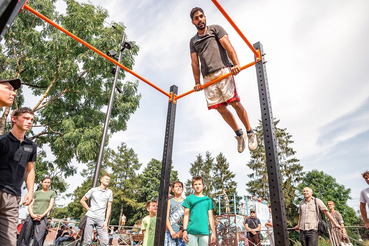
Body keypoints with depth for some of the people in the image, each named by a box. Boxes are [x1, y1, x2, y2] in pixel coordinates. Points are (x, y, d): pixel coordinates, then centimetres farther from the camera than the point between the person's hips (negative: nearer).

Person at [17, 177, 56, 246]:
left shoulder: (52, 193, 12)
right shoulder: (36, 193, 15)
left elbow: (50, 206, 4)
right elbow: (30, 206, 10)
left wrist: (41, 216, -9)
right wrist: (32, 215, -9)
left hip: (42, 218, -2)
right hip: (31, 217, 2)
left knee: (38, 240, -12)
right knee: (24, 237, -5)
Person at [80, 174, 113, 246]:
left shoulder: (109, 192, 7)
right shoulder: (93, 190, 5)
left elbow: (109, 207, 6)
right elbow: (82, 200, 13)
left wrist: (106, 221, -1)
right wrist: (89, 209, 4)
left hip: (101, 219, 1)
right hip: (90, 217, -1)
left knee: (105, 240, -8)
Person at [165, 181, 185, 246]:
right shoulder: (170, 201, 9)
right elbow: (166, 218, 3)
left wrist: (182, 231, -8)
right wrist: (171, 231, -8)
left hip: (182, 233, 0)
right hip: (170, 233, 0)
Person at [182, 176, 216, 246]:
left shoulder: (208, 200, 12)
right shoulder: (189, 198, 6)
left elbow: (210, 217, 12)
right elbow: (186, 216, 3)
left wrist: (213, 232, 7)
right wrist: (184, 230, -5)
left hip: (204, 232, 2)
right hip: (191, 231, -2)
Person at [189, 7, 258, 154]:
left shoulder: (215, 29, 12)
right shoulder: (193, 41, 23)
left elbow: (228, 47, -2)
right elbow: (194, 63, 15)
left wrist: (236, 64, -17)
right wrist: (197, 82, 5)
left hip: (223, 71, -4)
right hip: (208, 78, 4)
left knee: (235, 103, -11)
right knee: (220, 109, 1)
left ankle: (250, 133, 4)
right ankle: (239, 135, 16)